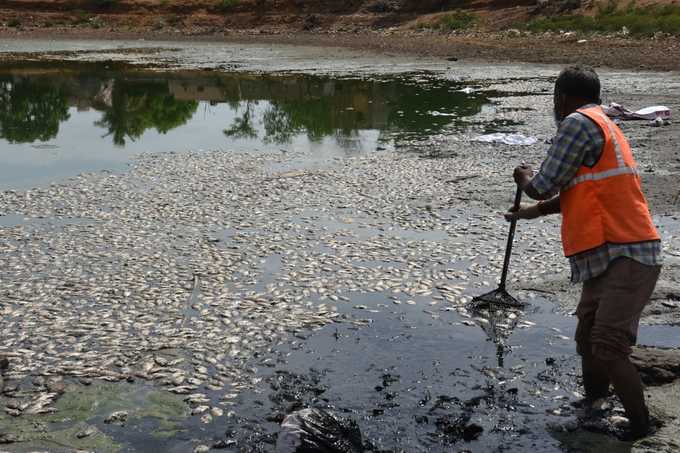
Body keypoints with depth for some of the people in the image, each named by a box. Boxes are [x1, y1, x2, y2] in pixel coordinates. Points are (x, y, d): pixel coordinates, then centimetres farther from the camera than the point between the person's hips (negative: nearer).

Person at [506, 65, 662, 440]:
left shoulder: (579, 123, -11)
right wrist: (535, 211, 40)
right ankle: (592, 409, 36)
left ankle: (640, 427, 2)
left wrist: (524, 178, 12)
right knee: (586, 343, 19)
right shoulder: (603, 126, 20)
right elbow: (575, 194, 28)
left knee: (608, 350, -11)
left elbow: (544, 186, -10)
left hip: (625, 257, -10)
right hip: (608, 258, 10)